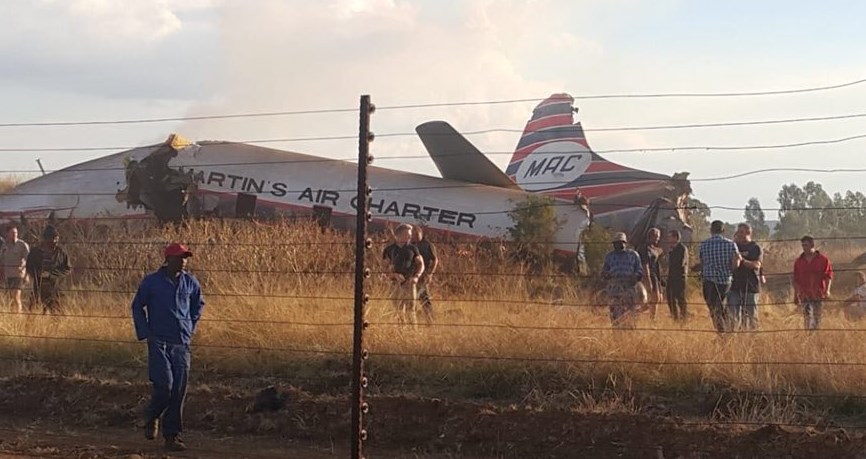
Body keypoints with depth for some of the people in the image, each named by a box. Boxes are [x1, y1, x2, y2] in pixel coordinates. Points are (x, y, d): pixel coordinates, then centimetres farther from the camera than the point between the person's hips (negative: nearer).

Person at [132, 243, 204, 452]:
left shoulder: (191, 283, 6)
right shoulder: (151, 282, -3)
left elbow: (198, 305, 25)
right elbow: (137, 307, 8)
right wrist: (144, 333, 2)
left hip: (182, 343, 4)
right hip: (159, 342, -4)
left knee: (179, 391, 0)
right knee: (164, 385, -14)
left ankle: (172, 434, 9)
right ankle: (152, 418, 16)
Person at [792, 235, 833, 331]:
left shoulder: (823, 259, 1)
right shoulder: (799, 261, 7)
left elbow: (828, 275, 0)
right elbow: (796, 280, 12)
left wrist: (827, 290, -11)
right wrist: (795, 295, 12)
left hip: (818, 294, 0)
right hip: (804, 294, 1)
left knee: (817, 317, 6)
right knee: (807, 316, -11)